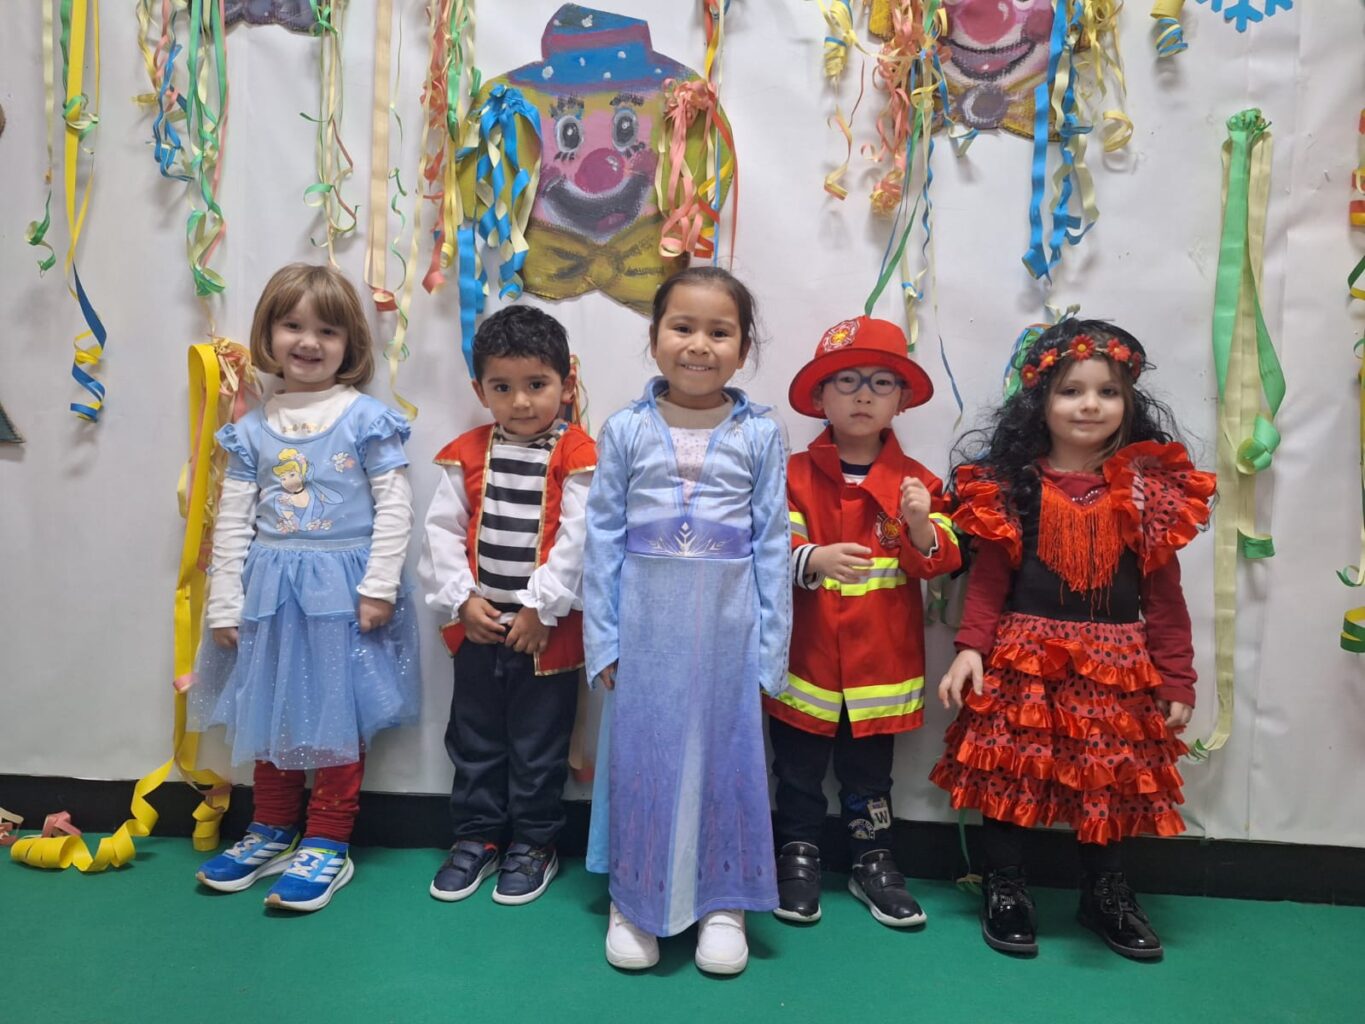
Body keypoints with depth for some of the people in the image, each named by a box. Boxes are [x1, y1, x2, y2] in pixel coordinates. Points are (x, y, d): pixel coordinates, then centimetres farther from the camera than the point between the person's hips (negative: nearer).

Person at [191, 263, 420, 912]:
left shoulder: (367, 418, -6)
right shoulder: (252, 431, 5)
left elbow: (394, 506, -8)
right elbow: (233, 519, 6)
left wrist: (379, 588, -13)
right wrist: (224, 603, 3)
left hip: (343, 589, -4)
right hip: (269, 590, 4)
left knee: (337, 718, 6)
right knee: (269, 713, 16)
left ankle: (327, 843, 20)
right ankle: (272, 831, 34)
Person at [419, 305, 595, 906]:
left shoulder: (578, 458, -11)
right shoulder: (466, 455, 1)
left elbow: (577, 541, -16)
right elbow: (443, 531, 1)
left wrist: (541, 609, -16)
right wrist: (462, 598, -8)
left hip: (548, 630, -4)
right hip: (477, 626, 4)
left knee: (538, 744, 11)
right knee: (474, 739, 17)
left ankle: (534, 844, 29)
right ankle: (476, 837, 35)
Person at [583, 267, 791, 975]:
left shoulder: (760, 434, -1)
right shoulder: (625, 431, 0)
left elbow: (772, 544, 0)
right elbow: (603, 540, 1)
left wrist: (770, 645, -1)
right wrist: (602, 639, -1)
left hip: (727, 627, 0)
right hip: (645, 628, 1)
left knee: (725, 754, 9)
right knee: (641, 755, 8)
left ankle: (723, 902, 28)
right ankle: (634, 900, 28)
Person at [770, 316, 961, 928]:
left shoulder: (916, 481, 0)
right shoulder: (795, 475, -5)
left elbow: (942, 561, -5)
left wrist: (921, 528, -26)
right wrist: (813, 560, -34)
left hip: (880, 663, 1)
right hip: (806, 658, -1)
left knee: (869, 774, 17)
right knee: (798, 774, 14)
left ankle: (873, 861, 35)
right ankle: (798, 855, 32)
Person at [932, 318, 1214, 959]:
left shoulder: (1153, 489, 1)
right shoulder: (1009, 484, -3)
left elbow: (1163, 593, 2)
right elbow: (988, 577, -3)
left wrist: (1177, 679, 3)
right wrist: (971, 647, -13)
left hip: (1115, 665, 2)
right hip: (1022, 659, -1)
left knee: (1111, 779, 13)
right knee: (1010, 771, 5)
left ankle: (1106, 894, 35)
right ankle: (1005, 888, 25)